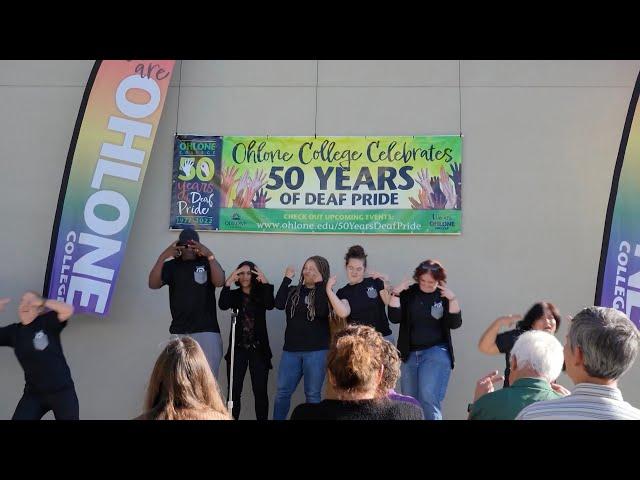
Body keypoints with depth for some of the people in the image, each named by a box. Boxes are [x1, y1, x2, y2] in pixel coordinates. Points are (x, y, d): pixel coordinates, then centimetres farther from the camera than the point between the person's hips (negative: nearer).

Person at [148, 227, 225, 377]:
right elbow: (153, 284, -6)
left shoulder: (207, 263, 6)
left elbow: (220, 282, -12)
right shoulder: (171, 265, 8)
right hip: (178, 332, 1)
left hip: (206, 331, -1)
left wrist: (210, 255, -22)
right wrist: (162, 257, -18)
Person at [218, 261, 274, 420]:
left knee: (260, 391, 0)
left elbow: (270, 305, -18)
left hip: (258, 349, -1)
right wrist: (229, 281, -23)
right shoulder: (234, 295, 6)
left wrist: (265, 282, -27)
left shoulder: (261, 293, 3)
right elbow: (222, 305, -15)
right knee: (234, 391, -1)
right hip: (238, 349, 1)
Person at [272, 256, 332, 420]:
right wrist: (287, 278, -3)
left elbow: (321, 311, -19)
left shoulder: (325, 293, 1)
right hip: (291, 349, 4)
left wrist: (319, 284, -14)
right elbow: (279, 304, -6)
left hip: (316, 351, -3)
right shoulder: (294, 291, 11)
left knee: (312, 394, 2)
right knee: (282, 392, 4)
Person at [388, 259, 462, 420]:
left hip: (436, 352, -3)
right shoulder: (408, 293, 0)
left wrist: (453, 299, -21)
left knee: (428, 398, -18)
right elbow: (394, 318, -7)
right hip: (409, 353, 3)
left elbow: (455, 323, -9)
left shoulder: (444, 295, -2)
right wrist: (395, 294, -16)